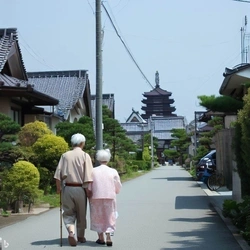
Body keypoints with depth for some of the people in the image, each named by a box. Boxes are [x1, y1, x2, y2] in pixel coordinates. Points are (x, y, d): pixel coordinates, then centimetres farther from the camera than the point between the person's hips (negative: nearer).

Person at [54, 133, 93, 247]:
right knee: (81, 214, 14)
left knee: (68, 213, 7)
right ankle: (80, 236, 26)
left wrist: (58, 187, 6)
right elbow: (88, 176, -11)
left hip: (67, 188, 1)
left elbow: (58, 174, -2)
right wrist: (88, 190, -6)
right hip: (80, 188, -1)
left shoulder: (65, 155, 2)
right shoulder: (85, 156, -4)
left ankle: (71, 232, -17)